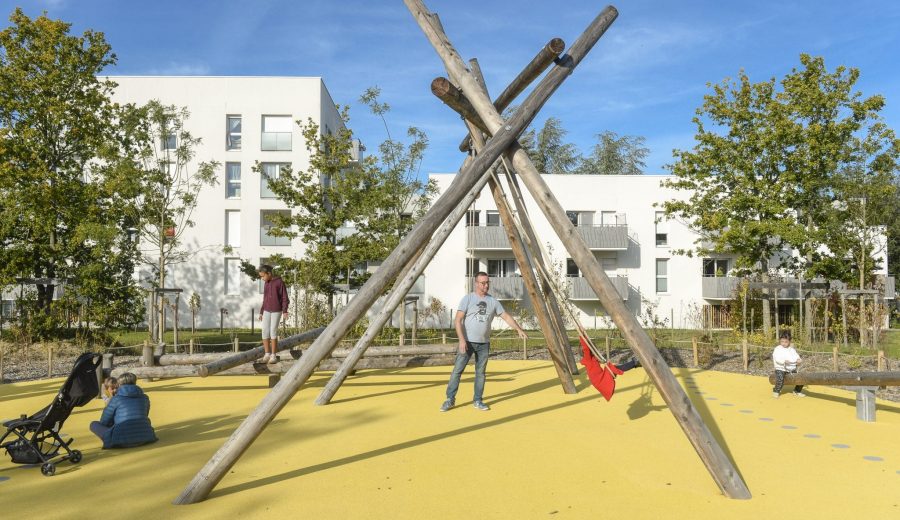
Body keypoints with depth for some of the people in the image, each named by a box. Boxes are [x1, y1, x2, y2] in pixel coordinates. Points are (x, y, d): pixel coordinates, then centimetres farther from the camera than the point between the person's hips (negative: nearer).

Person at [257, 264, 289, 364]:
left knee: (273, 331, -8)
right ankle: (267, 355, 3)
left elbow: (284, 298, -9)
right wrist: (261, 312, 12)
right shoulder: (266, 284, 10)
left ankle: (274, 355, 1)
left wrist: (285, 311, -15)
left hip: (276, 311, -5)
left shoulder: (279, 282, -8)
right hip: (267, 311, 5)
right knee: (265, 331, -3)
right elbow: (265, 299, 15)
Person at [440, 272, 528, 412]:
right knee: (457, 370, -3)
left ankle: (478, 400, 17)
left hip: (484, 343, 4)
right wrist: (462, 339, -20)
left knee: (480, 372, 8)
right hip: (467, 342, -3)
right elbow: (458, 320, -11)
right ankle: (450, 399, 5)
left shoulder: (493, 301, 6)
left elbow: (506, 316, 7)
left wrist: (519, 329, -7)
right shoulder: (468, 298, -5)